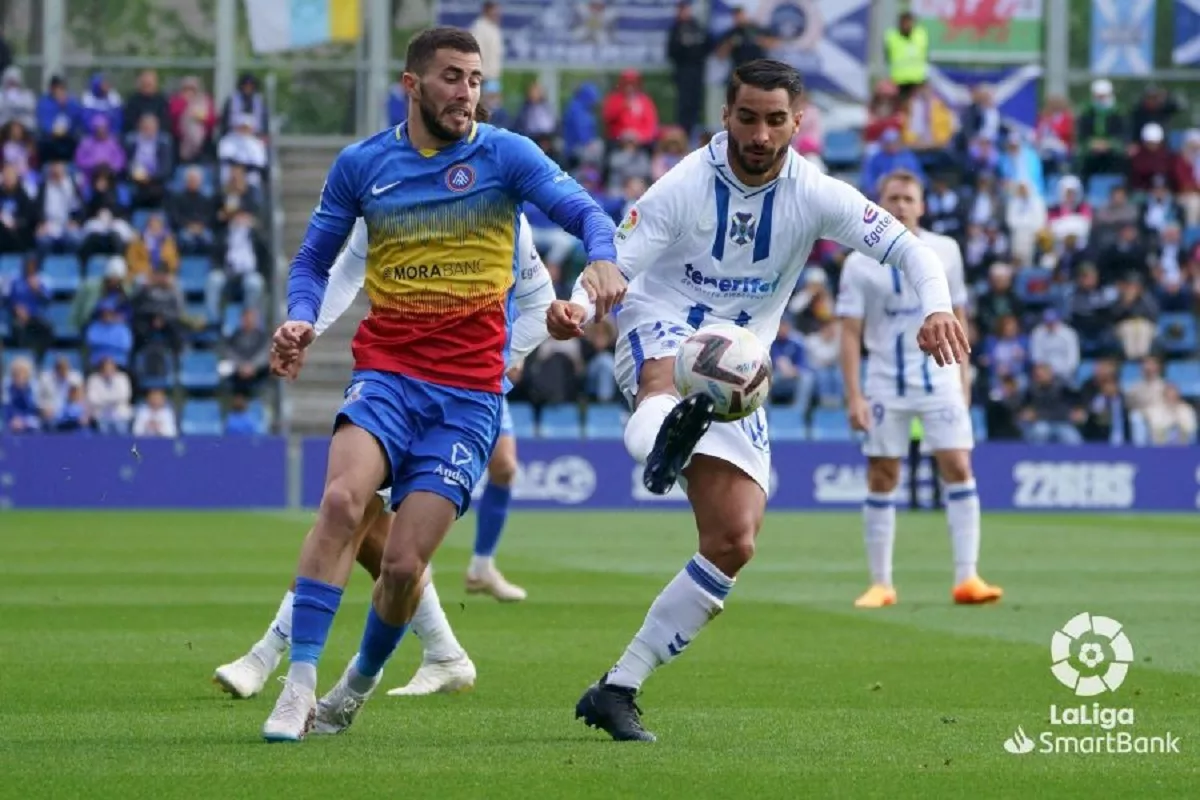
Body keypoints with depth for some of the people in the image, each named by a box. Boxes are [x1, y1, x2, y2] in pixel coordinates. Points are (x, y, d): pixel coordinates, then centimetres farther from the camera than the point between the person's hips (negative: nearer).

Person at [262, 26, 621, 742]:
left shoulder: (505, 154, 1)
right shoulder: (361, 165, 7)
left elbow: (584, 211, -7)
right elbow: (315, 258, 16)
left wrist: (601, 256, -30)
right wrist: (301, 320, -5)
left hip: (468, 394, -1)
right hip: (386, 372, 1)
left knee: (404, 564, -8)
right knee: (343, 500, -28)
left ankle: (355, 690, 20)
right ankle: (299, 685, -23)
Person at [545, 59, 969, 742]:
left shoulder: (814, 196, -6)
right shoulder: (685, 185, -13)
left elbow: (906, 246, -10)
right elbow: (614, 268, -16)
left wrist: (937, 307, -31)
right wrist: (577, 308, -39)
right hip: (659, 333, -3)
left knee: (735, 542, -6)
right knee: (666, 370, -42)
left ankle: (618, 690, 1)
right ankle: (664, 437, -81)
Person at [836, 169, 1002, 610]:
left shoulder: (945, 252, 3)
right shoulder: (860, 264, -3)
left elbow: (957, 316, 12)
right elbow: (850, 333, -4)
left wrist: (963, 374, 9)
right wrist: (854, 396, -12)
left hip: (940, 379, 1)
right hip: (885, 386, -1)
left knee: (958, 469, -10)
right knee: (881, 479, 2)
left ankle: (966, 578, -11)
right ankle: (880, 584, 10)